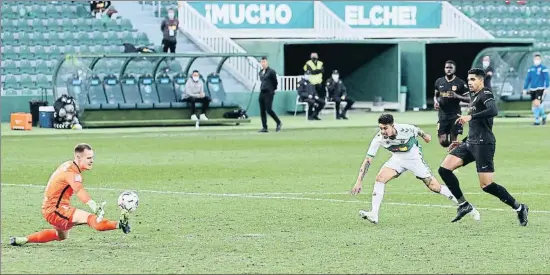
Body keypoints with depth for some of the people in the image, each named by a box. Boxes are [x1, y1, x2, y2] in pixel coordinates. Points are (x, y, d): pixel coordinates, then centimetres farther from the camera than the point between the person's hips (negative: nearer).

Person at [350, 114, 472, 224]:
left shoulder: (405, 130, -32)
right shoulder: (378, 139, -26)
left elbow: (417, 131, -7)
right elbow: (367, 160, -21)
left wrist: (425, 136, 16)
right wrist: (359, 182, -27)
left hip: (414, 158, -2)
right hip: (397, 159, 2)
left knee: (434, 186, -3)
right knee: (380, 177, -21)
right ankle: (373, 215, -20)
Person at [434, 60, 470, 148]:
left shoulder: (460, 83, -4)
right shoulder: (439, 81, 8)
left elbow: (468, 99, -2)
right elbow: (436, 95, 21)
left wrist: (457, 96, -19)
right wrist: (436, 101, -2)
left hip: (455, 115, -3)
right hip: (442, 115, 3)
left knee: (453, 140, -4)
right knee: (443, 142, -5)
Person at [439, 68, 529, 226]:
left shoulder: (485, 94, -6)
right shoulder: (474, 97, 22)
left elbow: (493, 111, -28)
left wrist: (470, 117, -29)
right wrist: (462, 143, 30)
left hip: (483, 144, -9)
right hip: (471, 143, 9)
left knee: (486, 185, -13)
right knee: (444, 169, -1)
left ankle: (519, 208, 1)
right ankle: (463, 205, 5)